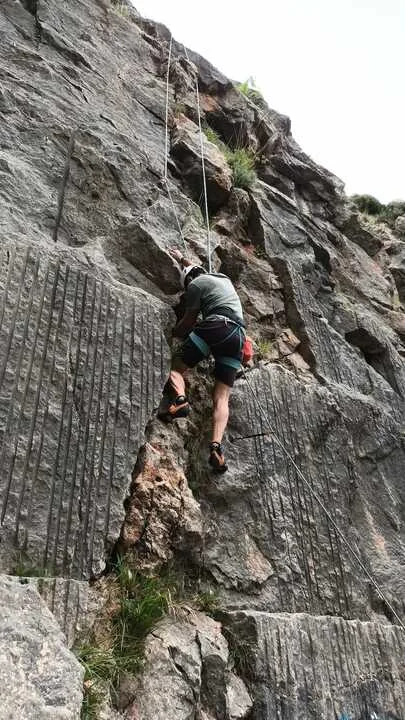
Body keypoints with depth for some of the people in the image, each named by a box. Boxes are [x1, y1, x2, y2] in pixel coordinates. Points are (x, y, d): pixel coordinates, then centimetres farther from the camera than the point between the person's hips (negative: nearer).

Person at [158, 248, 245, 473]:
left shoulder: (195, 284, 13)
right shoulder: (224, 278, 34)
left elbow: (189, 321, 13)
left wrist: (172, 334, 30)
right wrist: (181, 259, 69)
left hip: (215, 326, -6)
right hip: (238, 336, 6)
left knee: (177, 366, 3)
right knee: (222, 397, -4)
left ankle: (179, 398, -28)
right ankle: (216, 446, -23)